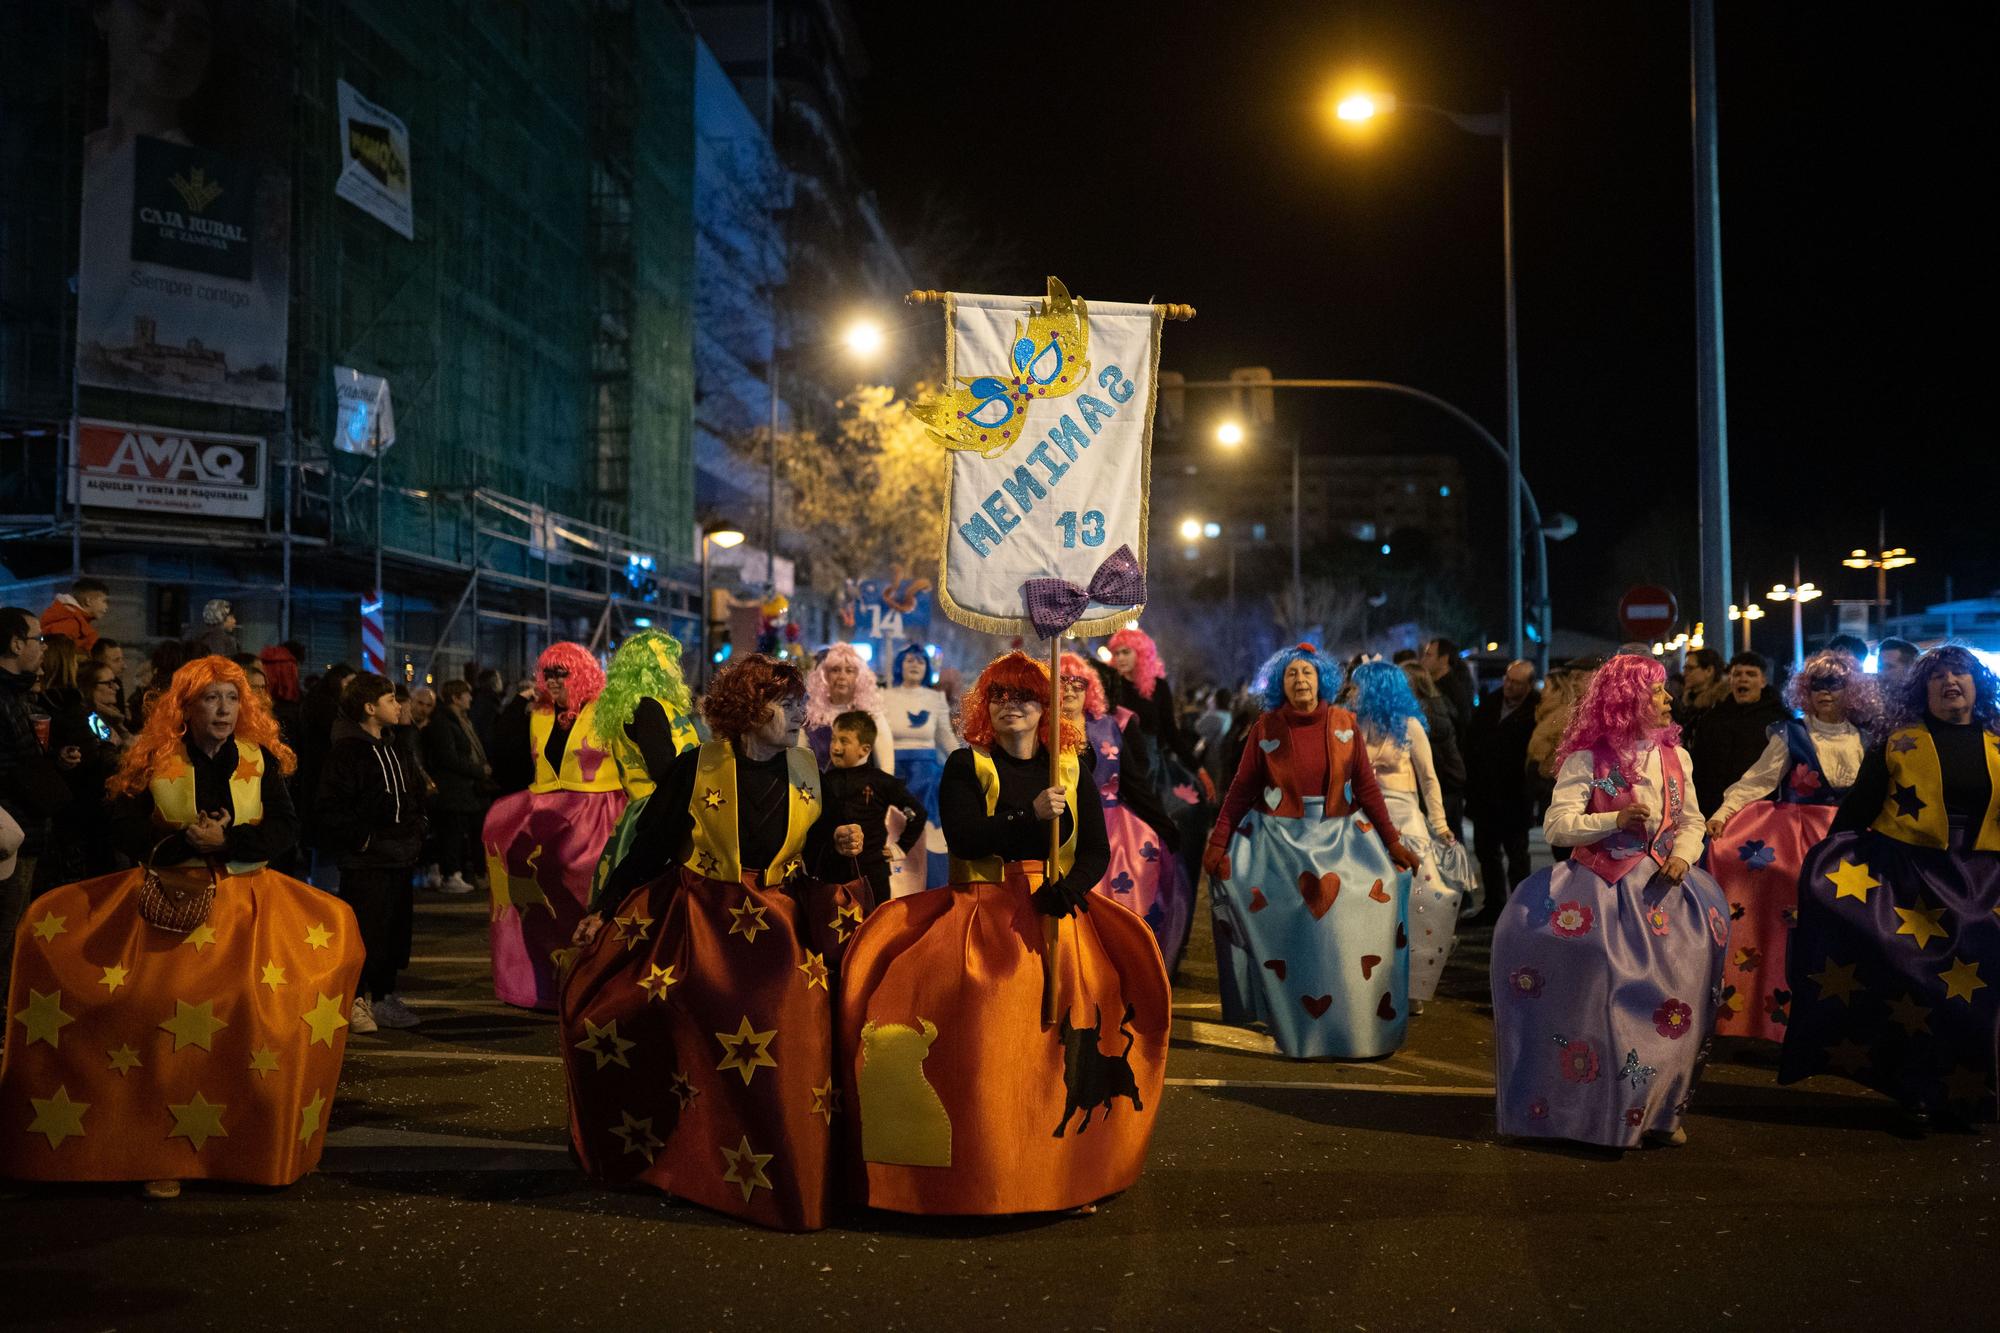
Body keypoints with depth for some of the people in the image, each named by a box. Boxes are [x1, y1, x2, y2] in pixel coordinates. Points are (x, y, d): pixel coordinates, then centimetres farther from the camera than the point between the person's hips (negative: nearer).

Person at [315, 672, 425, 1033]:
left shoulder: (395, 751, 18)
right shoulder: (347, 751, -10)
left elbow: (414, 797, 27)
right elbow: (333, 809, -17)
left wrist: (415, 834, 14)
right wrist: (361, 839, -16)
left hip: (399, 858, 9)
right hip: (365, 862, -8)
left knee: (397, 928, 11)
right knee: (364, 930, -8)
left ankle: (383, 996, 21)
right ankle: (354, 1000, 2)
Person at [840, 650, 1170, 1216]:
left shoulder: (1071, 770, 14)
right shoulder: (965, 765, 7)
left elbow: (1098, 851, 8)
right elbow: (964, 838, -7)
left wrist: (1067, 890, -11)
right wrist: (1031, 816, -17)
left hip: (1057, 909, 3)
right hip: (981, 909, -2)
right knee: (977, 1004, -25)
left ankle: (1074, 1163, -7)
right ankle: (978, 1169, -13)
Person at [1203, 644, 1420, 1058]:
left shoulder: (1344, 723, 1)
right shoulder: (1265, 729, -2)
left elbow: (1366, 786, 3)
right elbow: (1241, 790, -1)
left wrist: (1392, 842, 1)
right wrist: (1218, 843, -9)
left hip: (1338, 837, 2)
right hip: (1280, 839, -2)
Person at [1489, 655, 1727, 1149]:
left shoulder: (1675, 756, 12)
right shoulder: (1587, 760, -4)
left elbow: (1692, 820, 12)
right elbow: (1556, 827, -10)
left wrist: (1682, 854, -8)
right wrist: (1614, 821, -21)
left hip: (1659, 881, 4)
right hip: (1599, 882, -4)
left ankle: (1661, 1107, 0)